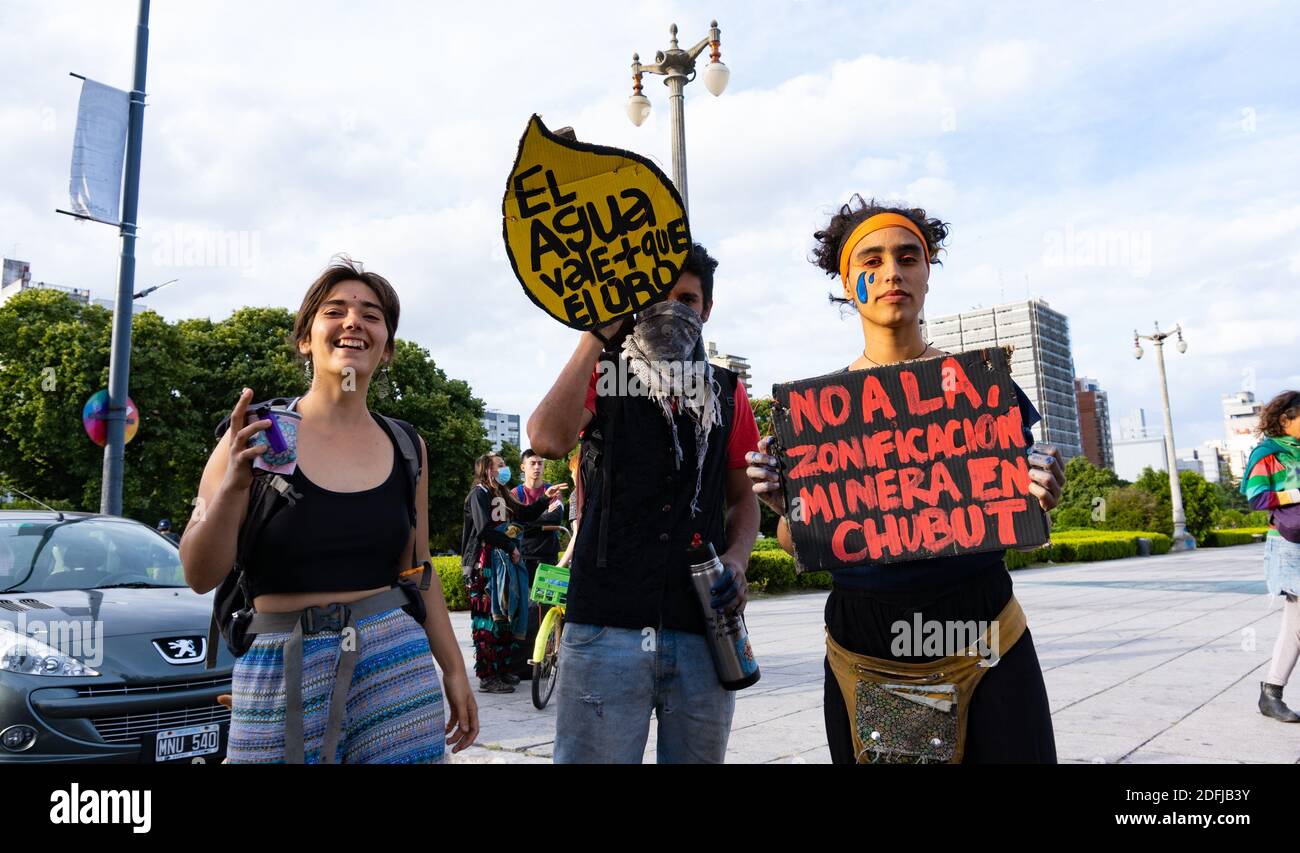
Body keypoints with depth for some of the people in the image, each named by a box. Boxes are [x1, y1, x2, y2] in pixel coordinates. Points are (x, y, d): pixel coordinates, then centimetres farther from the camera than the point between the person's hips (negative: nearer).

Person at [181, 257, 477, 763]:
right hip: (282, 669, -2)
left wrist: (454, 670, 12)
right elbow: (200, 577, -6)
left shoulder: (406, 446, 5)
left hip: (396, 663, 3)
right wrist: (233, 486, -22)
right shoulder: (257, 436, -4)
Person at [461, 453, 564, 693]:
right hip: (486, 564, -8)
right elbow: (484, 529, -16)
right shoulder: (479, 493, -5)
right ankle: (487, 676, -3)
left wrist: (546, 498, 10)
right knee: (489, 618, -7)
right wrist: (511, 547, -12)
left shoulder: (502, 495, 21)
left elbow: (526, 515, 19)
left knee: (507, 615, 9)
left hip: (505, 563, 8)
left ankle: (503, 669, 18)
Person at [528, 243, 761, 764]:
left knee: (698, 757, 14)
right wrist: (597, 333, -12)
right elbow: (548, 440, -16)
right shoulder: (603, 375, 4)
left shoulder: (726, 392, 12)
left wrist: (736, 560, -2)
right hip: (606, 623, -3)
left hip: (702, 625, 3)